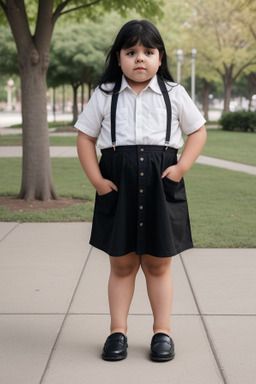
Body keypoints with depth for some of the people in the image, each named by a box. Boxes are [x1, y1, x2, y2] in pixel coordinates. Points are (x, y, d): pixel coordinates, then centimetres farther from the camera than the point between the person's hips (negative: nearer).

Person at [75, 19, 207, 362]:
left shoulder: (174, 94, 5)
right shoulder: (105, 95, 4)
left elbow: (198, 130, 9)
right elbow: (85, 136, 6)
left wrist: (181, 167, -5)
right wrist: (96, 180, -4)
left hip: (161, 185, 0)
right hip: (118, 185, 0)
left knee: (158, 265, 8)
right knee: (121, 265, 8)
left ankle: (162, 331, 20)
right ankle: (118, 331, 18)